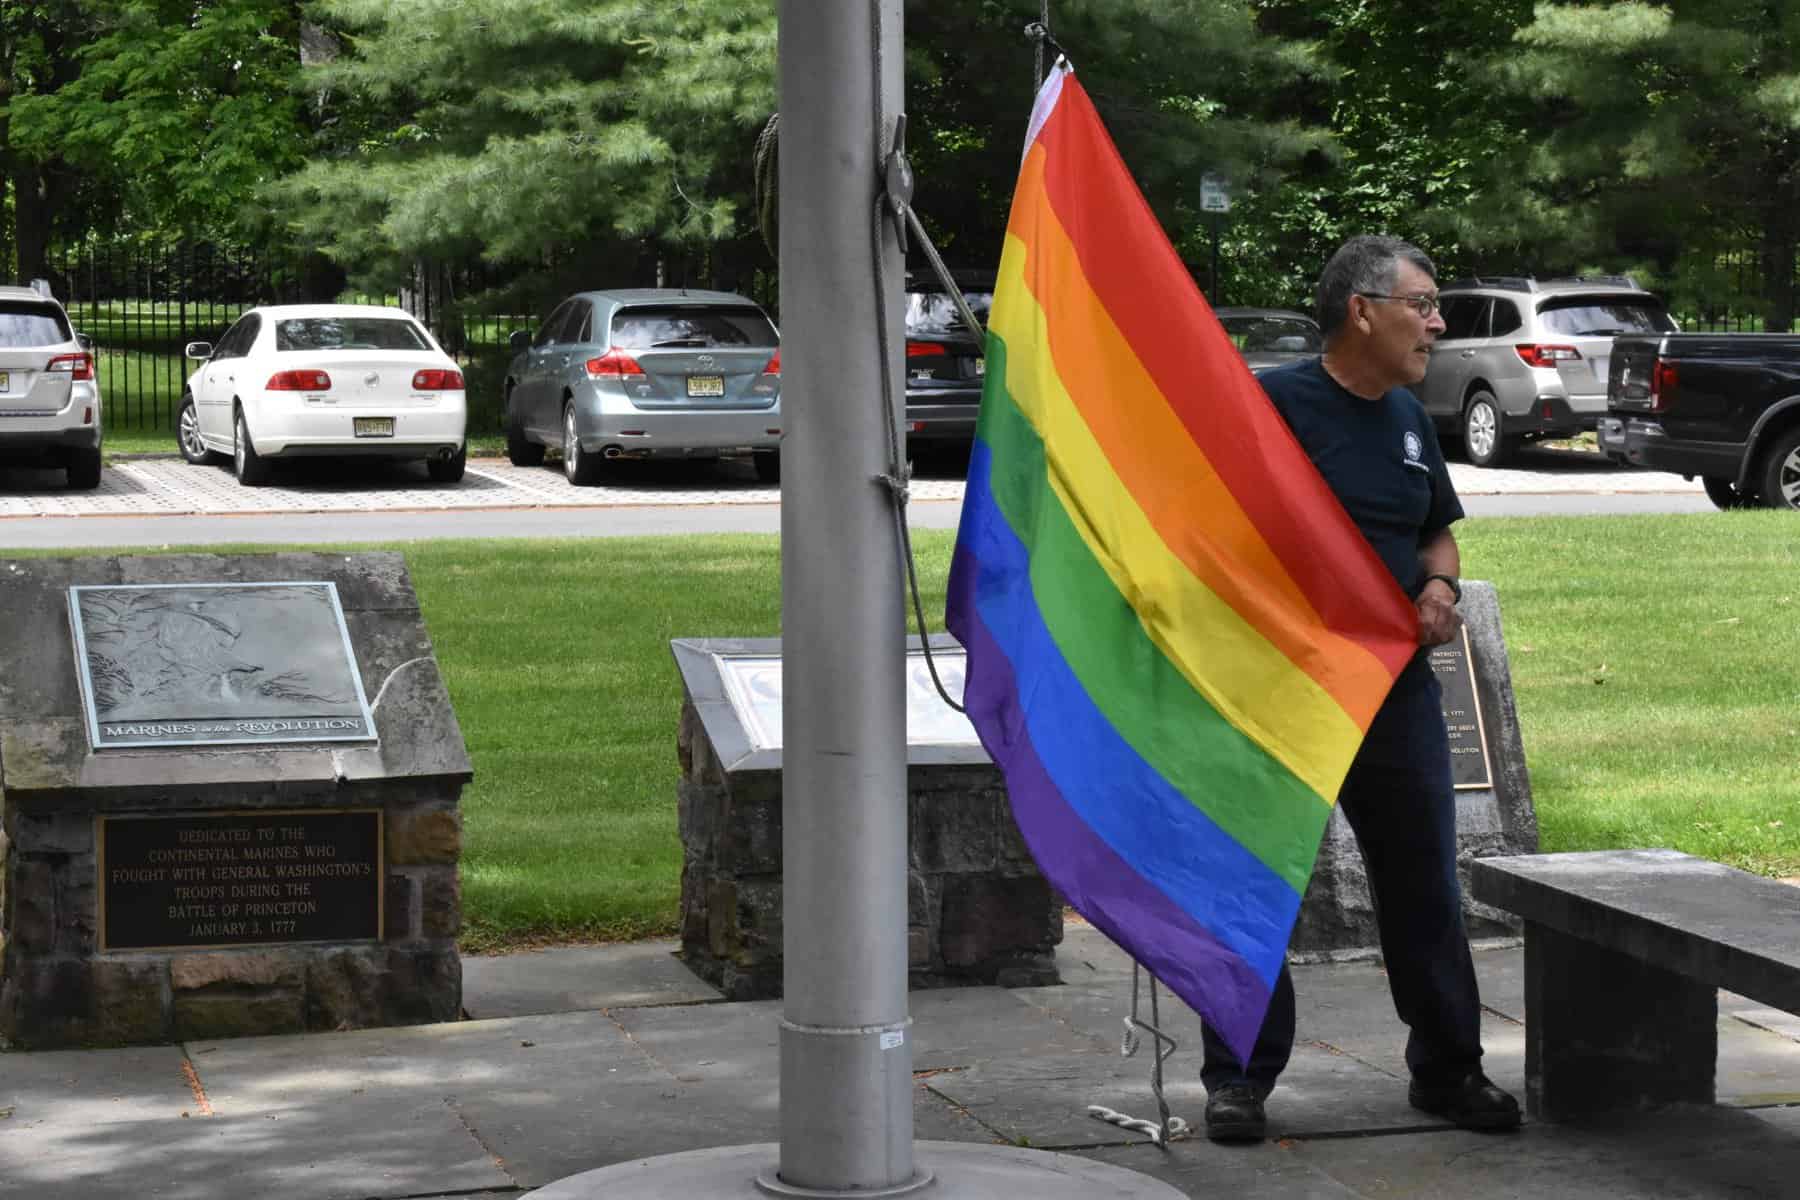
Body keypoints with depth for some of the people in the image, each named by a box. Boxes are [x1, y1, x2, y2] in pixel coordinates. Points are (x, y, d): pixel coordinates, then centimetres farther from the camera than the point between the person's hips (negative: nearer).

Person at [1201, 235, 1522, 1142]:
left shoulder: (1408, 417, 13)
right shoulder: (1274, 403, -10)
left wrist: (1440, 588, 4)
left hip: (1397, 688, 6)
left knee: (1425, 886, 12)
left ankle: (1448, 1068, 25)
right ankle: (1240, 1078, 11)